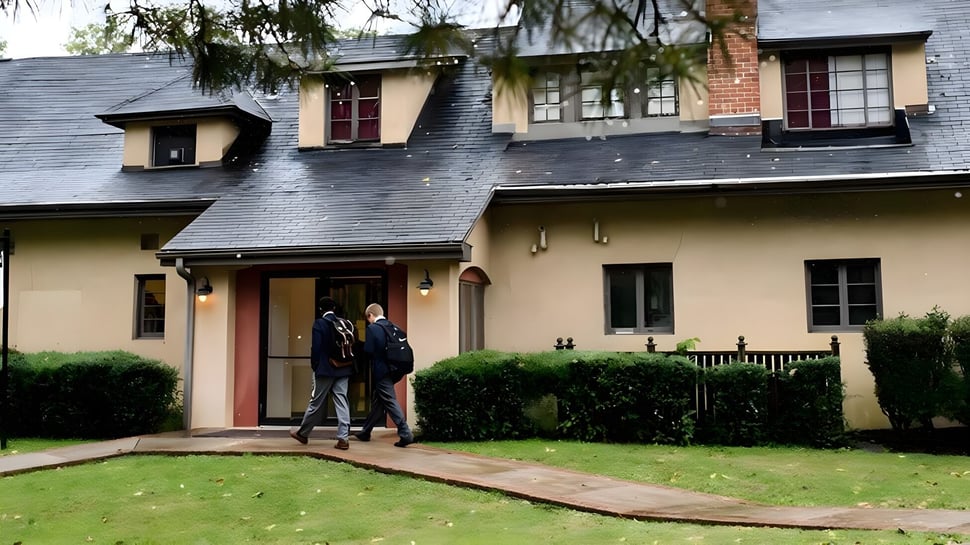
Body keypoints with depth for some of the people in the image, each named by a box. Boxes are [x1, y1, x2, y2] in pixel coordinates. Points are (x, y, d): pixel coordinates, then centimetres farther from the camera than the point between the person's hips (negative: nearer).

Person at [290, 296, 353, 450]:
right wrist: (347, 365, 14)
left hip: (325, 369, -4)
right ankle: (343, 438, -3)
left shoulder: (319, 323, -9)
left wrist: (314, 366, 0)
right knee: (342, 401, 2)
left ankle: (303, 433, 24)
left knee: (316, 402, 8)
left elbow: (316, 347, -12)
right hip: (343, 369, 4)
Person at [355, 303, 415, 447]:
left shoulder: (372, 328, -11)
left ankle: (405, 434, -14)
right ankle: (365, 432, 28)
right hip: (392, 369, 8)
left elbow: (368, 350, -14)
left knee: (390, 402, -7)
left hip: (381, 370, -8)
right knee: (377, 401, 17)